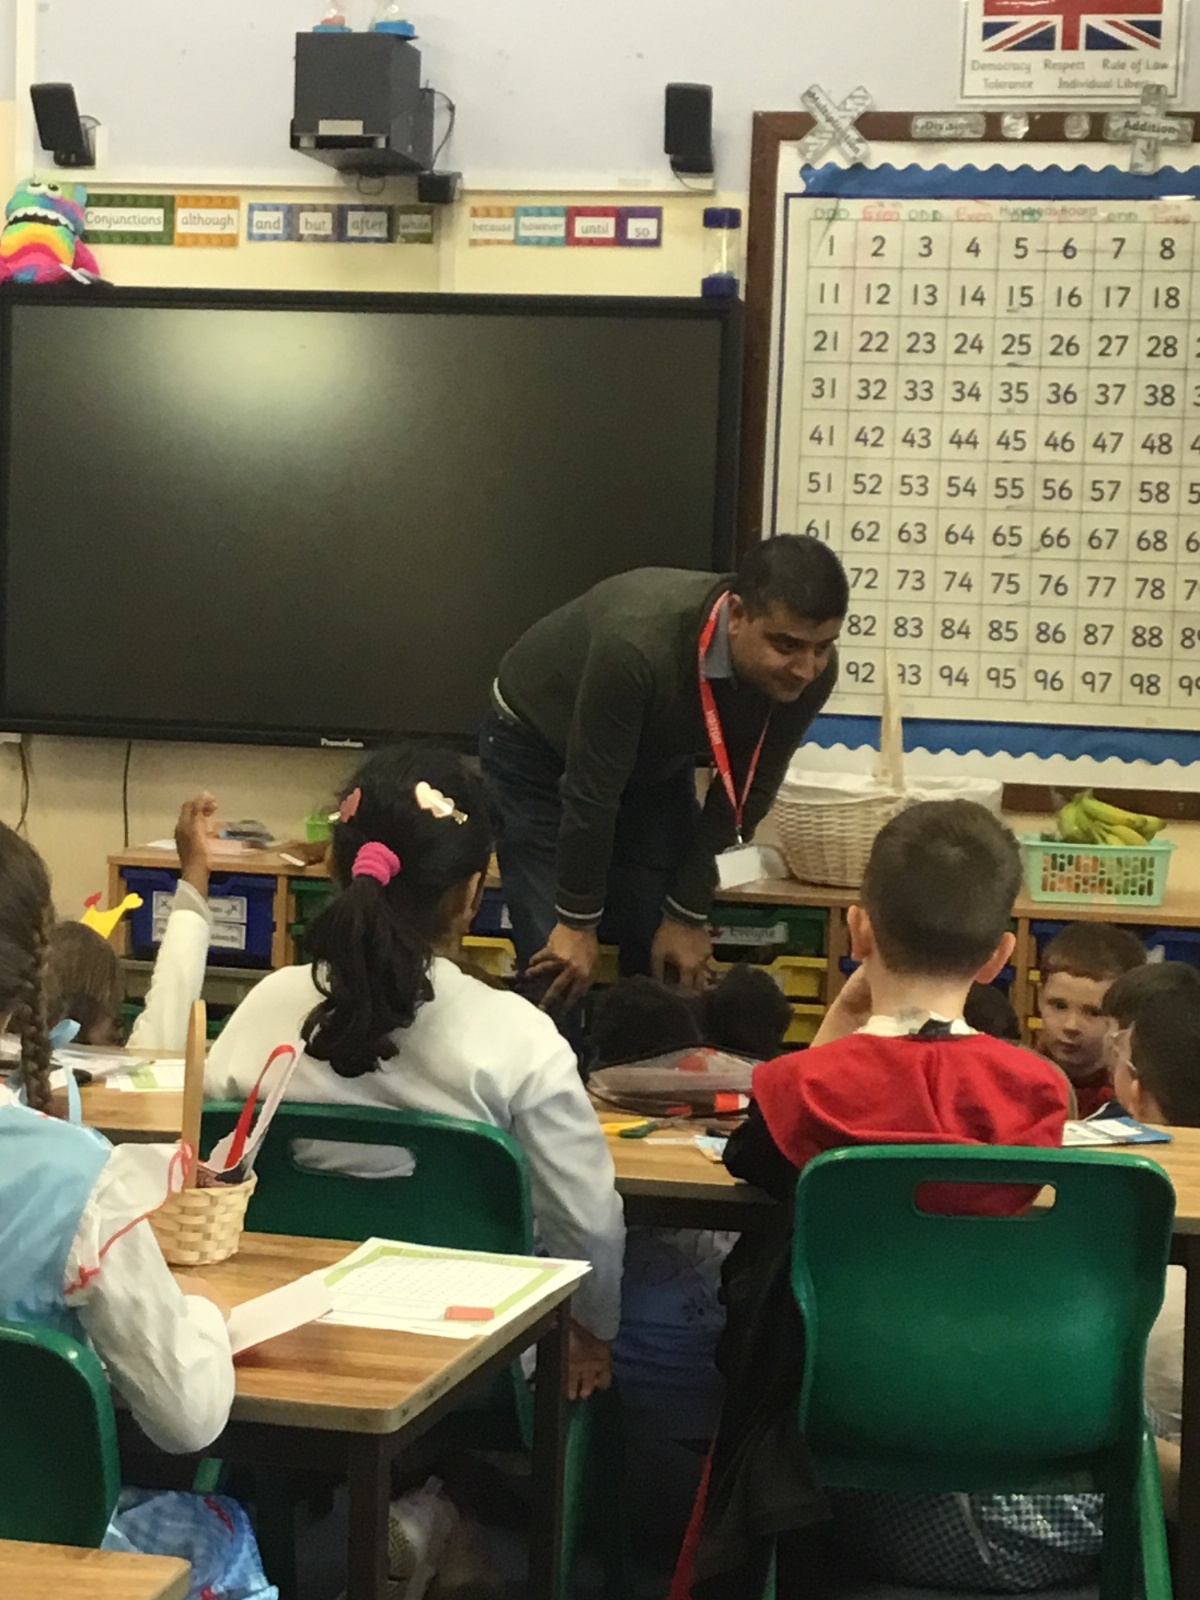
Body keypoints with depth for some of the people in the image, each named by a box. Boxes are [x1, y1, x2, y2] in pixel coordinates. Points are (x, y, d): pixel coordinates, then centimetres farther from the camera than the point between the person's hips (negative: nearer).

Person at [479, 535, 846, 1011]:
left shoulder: (810, 675, -26)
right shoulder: (638, 643, -43)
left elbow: (744, 794, -12)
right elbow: (590, 791, -30)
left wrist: (688, 914, -9)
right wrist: (578, 922, -20)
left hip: (656, 758, 5)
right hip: (539, 748, -5)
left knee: (670, 963, -1)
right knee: (561, 968, -13)